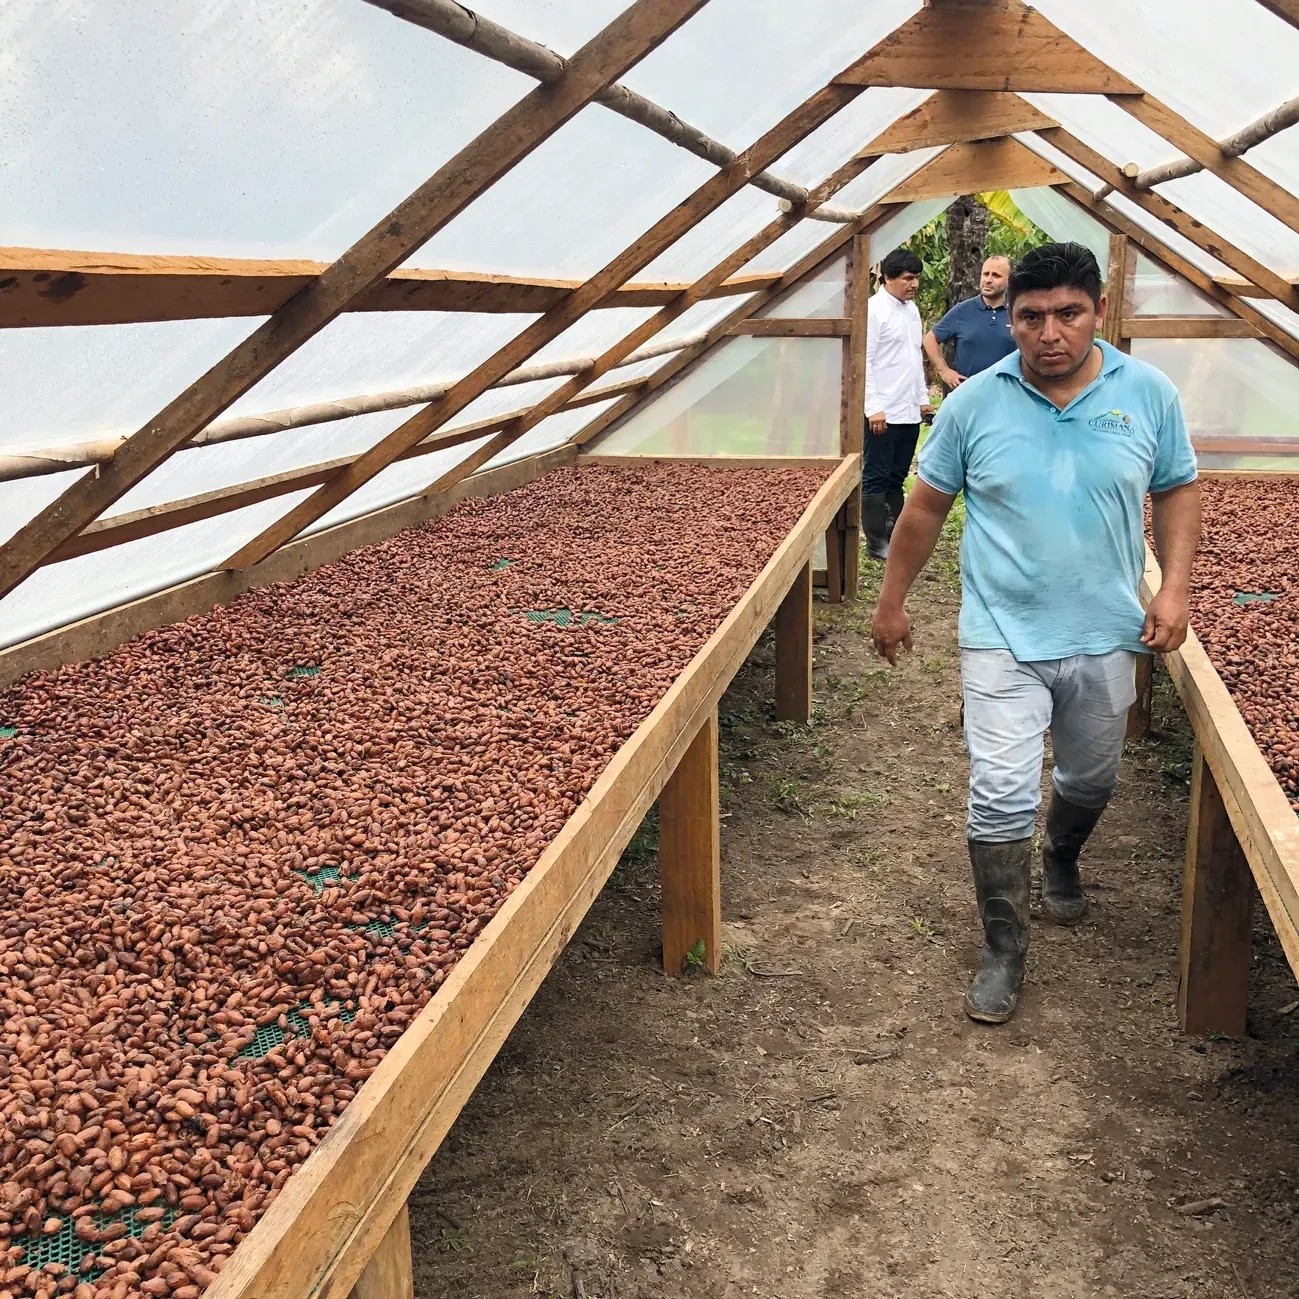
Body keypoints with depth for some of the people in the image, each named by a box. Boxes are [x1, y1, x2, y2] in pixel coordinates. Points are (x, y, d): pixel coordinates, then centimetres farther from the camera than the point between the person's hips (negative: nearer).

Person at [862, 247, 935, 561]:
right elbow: (864, 361, -14)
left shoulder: (911, 309, 13)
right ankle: (876, 541, 4)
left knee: (897, 477, 14)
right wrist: (874, 407, -19)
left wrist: (923, 398, 18)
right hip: (883, 412, -8)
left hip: (909, 411, 8)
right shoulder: (874, 310, -11)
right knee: (876, 478, 0)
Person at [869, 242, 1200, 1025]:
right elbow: (927, 506, 2)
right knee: (1002, 797, -7)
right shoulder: (975, 402, -7)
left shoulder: (1149, 395, -4)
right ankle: (1005, 953, 10)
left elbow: (1178, 491, 7)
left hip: (1104, 639, 3)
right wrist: (893, 602, 6)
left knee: (1091, 781, 21)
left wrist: (1176, 586, -6)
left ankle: (1062, 863, 54)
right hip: (1003, 639, -2)